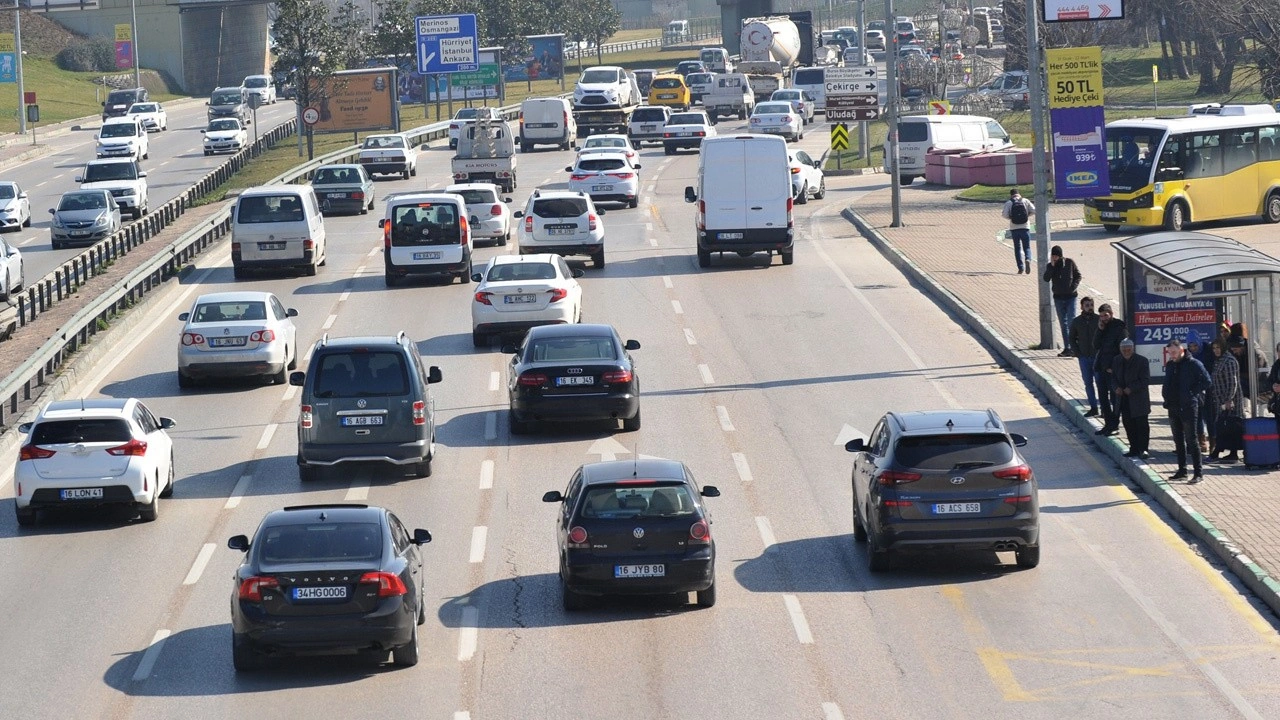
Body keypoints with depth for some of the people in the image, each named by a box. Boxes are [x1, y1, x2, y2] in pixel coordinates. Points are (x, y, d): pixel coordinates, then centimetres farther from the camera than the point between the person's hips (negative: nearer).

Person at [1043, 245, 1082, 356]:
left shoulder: (1069, 263, -3)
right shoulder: (1050, 266, 2)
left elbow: (1078, 275, 4)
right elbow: (1046, 279, -12)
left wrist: (1073, 287, -10)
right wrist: (1052, 266, -18)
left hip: (1070, 296, -3)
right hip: (1058, 297, 3)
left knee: (1071, 322, -10)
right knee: (1063, 324, 7)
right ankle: (1066, 348, 10)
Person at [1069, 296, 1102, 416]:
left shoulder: (1099, 320, -4)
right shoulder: (1076, 322, 5)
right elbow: (1072, 339, 13)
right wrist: (1078, 353, 1)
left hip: (1097, 357, -3)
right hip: (1084, 357, 3)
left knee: (1100, 382, -4)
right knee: (1088, 383, 6)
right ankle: (1093, 408, 12)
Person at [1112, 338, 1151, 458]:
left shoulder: (1141, 361, -10)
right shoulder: (1117, 361, 6)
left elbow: (1146, 380, -11)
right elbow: (1114, 377, 14)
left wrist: (1131, 389, -20)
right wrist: (1117, 388, -7)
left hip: (1138, 398, -5)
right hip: (1123, 399, 5)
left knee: (1141, 425, -4)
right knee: (1129, 426, 8)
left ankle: (1143, 449, 0)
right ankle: (1134, 449, 16)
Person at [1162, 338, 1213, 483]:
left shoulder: (1193, 364, -10)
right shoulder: (1170, 365, 11)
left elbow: (1207, 381, -12)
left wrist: (1192, 393, -12)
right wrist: (1166, 395, 7)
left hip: (1188, 407, -7)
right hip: (1173, 407, 7)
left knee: (1191, 441, -7)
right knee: (1178, 441, 12)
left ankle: (1198, 473, -5)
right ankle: (1182, 471, 20)